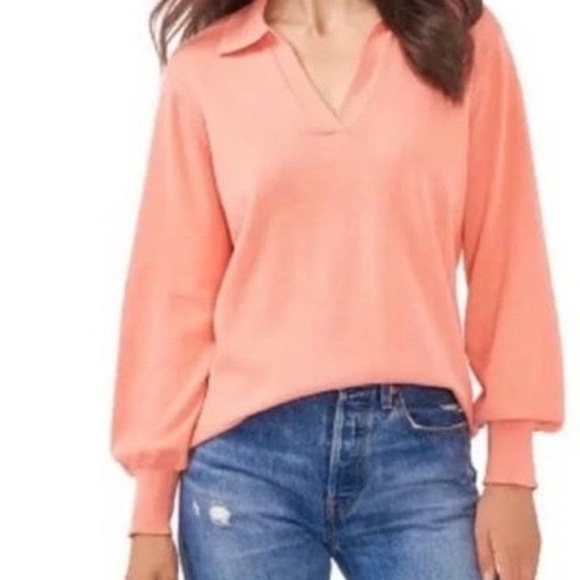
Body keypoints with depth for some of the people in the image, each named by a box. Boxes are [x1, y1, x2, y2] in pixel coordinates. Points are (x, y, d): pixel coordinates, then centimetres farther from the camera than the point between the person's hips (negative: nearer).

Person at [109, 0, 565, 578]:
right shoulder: (204, 68, 4)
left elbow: (505, 259, 4)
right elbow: (176, 289, 4)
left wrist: (511, 471, 1)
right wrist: (151, 509, 3)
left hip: (420, 446, 1)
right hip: (248, 453, 0)